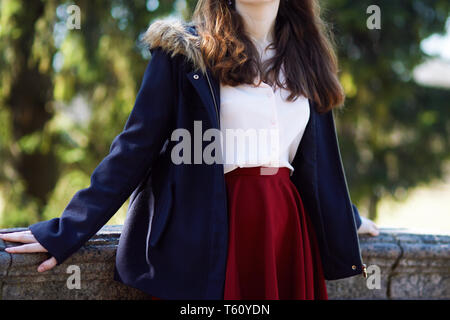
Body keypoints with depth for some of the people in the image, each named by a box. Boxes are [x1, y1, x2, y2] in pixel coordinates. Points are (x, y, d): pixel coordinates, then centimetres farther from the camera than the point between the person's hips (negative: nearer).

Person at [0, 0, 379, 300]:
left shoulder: (304, 57, 13)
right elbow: (136, 146, -3)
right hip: (206, 229, -4)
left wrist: (345, 219, 32)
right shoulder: (185, 51, -1)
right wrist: (66, 232, -7)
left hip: (289, 229, 5)